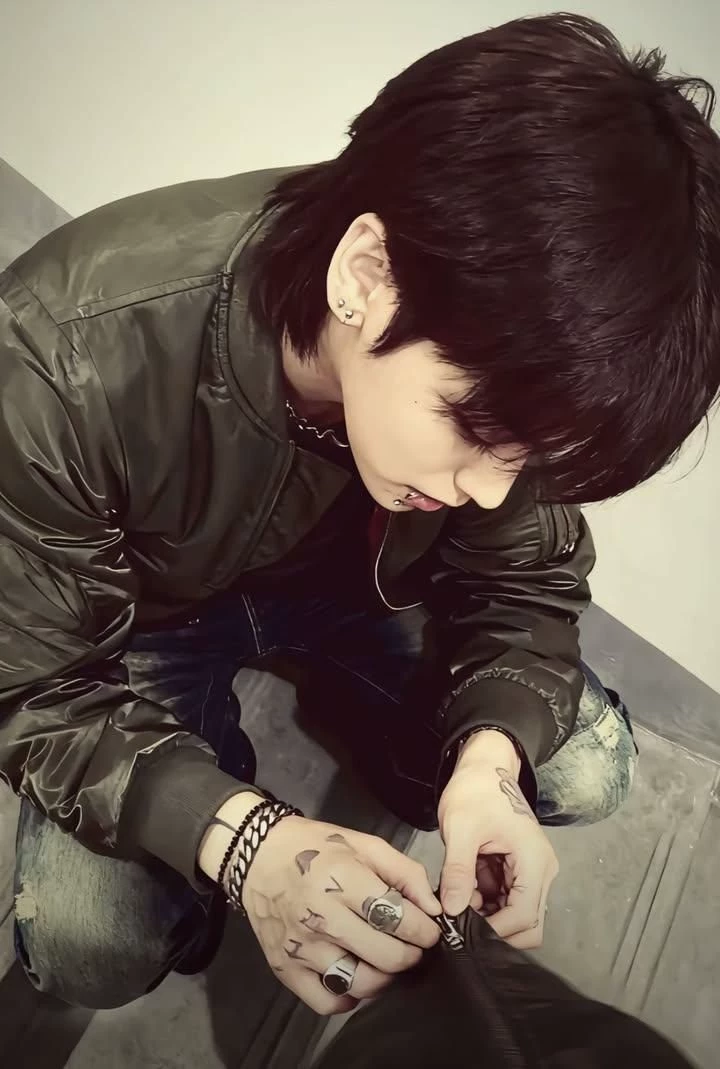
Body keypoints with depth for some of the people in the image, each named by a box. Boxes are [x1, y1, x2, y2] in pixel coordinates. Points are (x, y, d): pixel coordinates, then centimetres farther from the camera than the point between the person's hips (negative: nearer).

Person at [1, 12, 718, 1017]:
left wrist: (490, 753, -30)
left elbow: (526, 584, -10)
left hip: (354, 578, 3)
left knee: (588, 773, -4)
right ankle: (217, 757, 12)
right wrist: (237, 836, -40)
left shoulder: (499, 349, -25)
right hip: (148, 620, -2)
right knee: (90, 951, -18)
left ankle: (340, 694, 19)